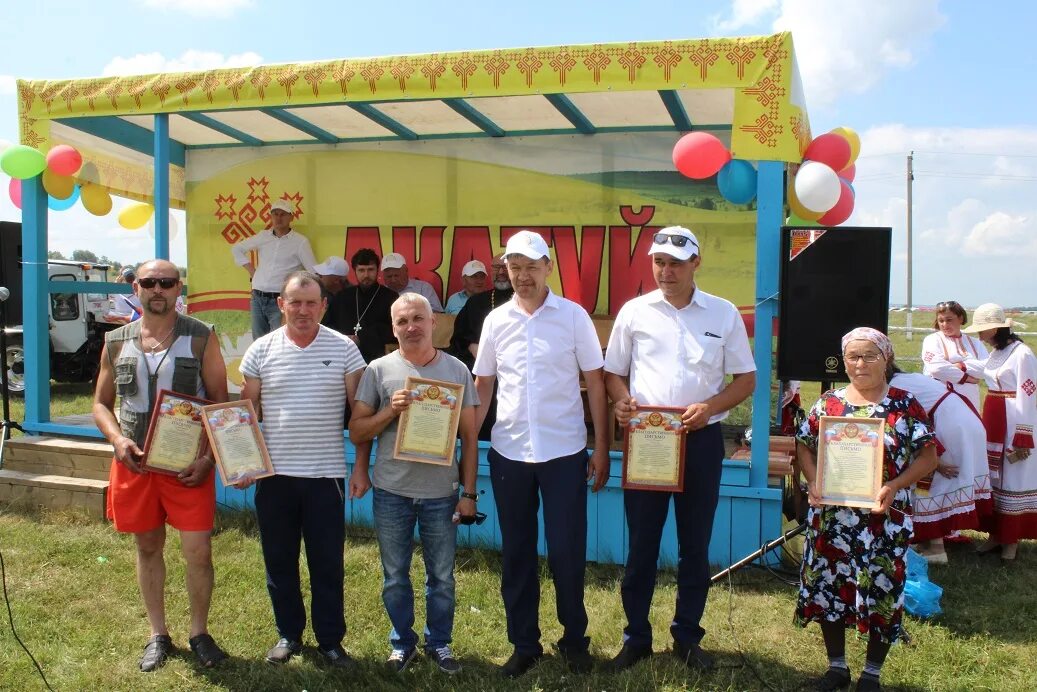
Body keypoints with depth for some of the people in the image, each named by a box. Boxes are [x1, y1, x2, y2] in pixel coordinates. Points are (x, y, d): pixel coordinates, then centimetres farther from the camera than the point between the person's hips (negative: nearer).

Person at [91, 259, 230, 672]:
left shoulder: (201, 338, -4)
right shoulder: (116, 342, 5)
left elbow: (220, 401, -2)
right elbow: (101, 403, 11)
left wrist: (207, 457, -13)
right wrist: (117, 439, -9)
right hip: (134, 463, 3)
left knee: (198, 552, -1)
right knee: (148, 548, 14)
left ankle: (199, 633, 21)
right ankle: (158, 635, 30)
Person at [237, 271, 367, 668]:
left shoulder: (344, 349, -3)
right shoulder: (261, 350, 1)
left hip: (326, 474, -2)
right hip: (274, 474, 2)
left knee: (327, 563, 7)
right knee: (279, 561, 13)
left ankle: (330, 640, 22)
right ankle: (288, 634, 30)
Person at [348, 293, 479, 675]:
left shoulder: (457, 370, 0)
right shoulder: (379, 370, -3)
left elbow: (469, 437, 3)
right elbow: (356, 431, 0)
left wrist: (469, 492, 0)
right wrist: (390, 410, -17)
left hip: (441, 493, 0)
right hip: (391, 492, 0)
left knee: (442, 576, 12)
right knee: (395, 576, 14)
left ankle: (439, 642, 31)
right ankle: (402, 642, 33)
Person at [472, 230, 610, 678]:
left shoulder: (574, 316, -3)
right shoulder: (496, 321, 4)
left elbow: (595, 383, 0)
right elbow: (482, 386, 10)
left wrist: (601, 447, -3)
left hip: (564, 452, -2)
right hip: (508, 453, 3)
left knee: (567, 551, 4)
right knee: (516, 553, 11)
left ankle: (575, 640, 25)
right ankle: (524, 643, 26)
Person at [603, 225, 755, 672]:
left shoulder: (724, 314, 2)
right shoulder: (634, 312, 3)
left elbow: (746, 378, 4)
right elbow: (614, 372, 9)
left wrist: (711, 406, -14)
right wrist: (622, 400, -13)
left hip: (701, 439, 0)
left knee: (695, 543, 10)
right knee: (641, 542, 7)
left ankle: (687, 637, 26)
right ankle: (636, 635, 22)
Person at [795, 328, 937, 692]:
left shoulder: (905, 406, -2)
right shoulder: (828, 403, 4)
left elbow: (928, 457, -3)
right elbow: (803, 446, 9)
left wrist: (892, 487, -16)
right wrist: (814, 481, -8)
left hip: (884, 519, -2)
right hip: (830, 518, 2)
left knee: (881, 592, 4)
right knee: (828, 587, 8)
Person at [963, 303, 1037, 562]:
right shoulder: (996, 352, 8)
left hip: (1014, 424, -8)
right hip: (993, 423, 8)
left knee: (1013, 480, 2)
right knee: (992, 478, 12)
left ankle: (1011, 539, 14)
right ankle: (996, 533, 23)